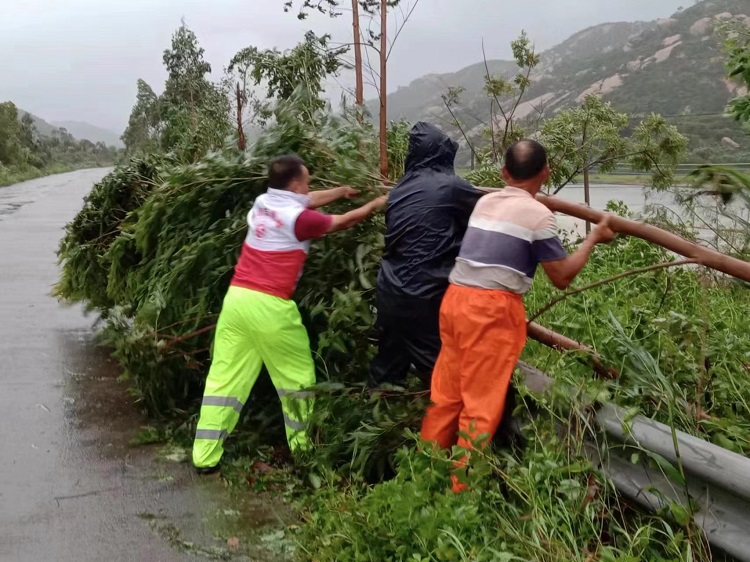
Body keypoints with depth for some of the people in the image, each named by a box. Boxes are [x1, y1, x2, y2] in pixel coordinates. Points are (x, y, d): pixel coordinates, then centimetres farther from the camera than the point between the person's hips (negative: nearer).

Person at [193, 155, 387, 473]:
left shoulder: (262, 204, 12)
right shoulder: (298, 218, -7)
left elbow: (307, 201, 28)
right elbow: (342, 222, 6)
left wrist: (342, 191, 38)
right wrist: (377, 204, 21)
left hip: (236, 298, 7)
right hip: (268, 305, -7)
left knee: (224, 378, 7)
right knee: (297, 377, 12)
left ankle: (205, 456, 8)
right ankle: (302, 447, 22)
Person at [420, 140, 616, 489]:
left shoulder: (485, 202, 15)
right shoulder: (538, 215, -5)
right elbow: (562, 277, -2)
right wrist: (594, 237, 10)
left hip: (456, 299, 7)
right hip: (492, 309, -7)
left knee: (446, 394, 15)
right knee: (481, 403, 1)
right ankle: (461, 487, 6)